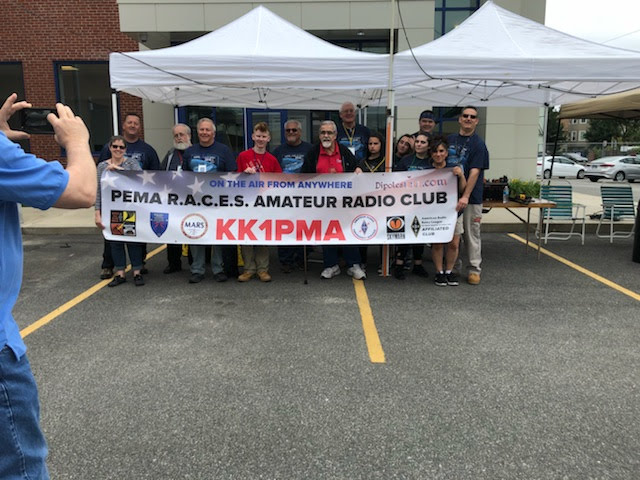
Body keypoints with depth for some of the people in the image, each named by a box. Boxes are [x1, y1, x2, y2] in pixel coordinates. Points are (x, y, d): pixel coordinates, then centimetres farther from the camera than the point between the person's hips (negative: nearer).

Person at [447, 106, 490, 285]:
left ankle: (474, 269, 10)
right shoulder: (450, 139, 10)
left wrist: (465, 196, -20)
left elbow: (475, 172, -12)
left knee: (471, 234, 1)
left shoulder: (478, 144, -5)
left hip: (471, 197, -4)